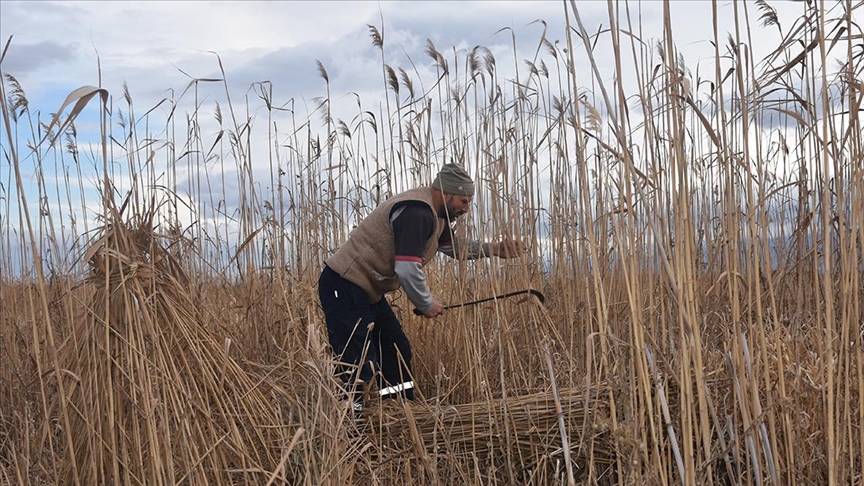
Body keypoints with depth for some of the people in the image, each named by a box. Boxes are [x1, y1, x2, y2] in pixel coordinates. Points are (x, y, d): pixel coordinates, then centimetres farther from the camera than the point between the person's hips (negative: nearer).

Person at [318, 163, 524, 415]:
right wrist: (427, 304, -12)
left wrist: (494, 249, 16)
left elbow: (456, 248, 28)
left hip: (367, 290, 11)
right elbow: (408, 270, -27)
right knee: (360, 365, -15)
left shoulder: (436, 215, 12)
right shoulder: (416, 213, -22)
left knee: (396, 351, 14)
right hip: (344, 289, -11)